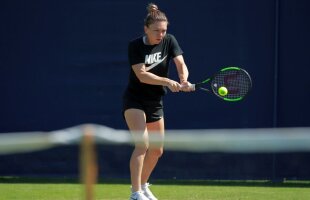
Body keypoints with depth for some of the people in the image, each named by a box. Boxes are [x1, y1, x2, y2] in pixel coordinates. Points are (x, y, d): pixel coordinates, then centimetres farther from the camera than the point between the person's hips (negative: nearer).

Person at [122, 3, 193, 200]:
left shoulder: (169, 41, -4)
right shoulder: (135, 46, -16)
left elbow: (181, 64, -14)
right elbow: (142, 75, -25)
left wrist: (184, 81, -36)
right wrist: (168, 82, -37)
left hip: (155, 103, 6)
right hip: (135, 100, -6)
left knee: (157, 150, 12)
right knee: (142, 144, -21)